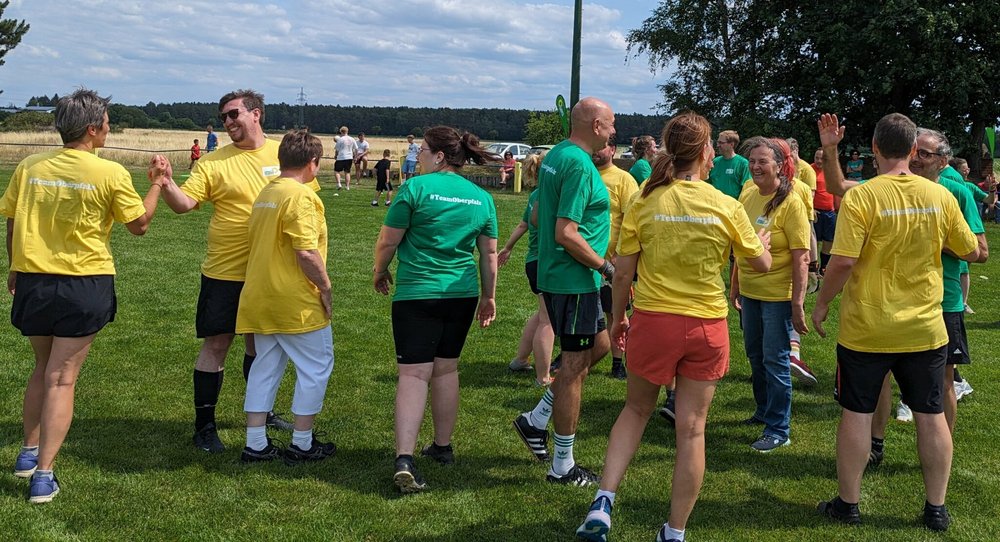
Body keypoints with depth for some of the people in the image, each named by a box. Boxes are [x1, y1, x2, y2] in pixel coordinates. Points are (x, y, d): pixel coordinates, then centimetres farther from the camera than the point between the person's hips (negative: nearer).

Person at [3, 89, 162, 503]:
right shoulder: (109, 173, -11)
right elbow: (139, 224, 0)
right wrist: (158, 184, 13)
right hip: (84, 285, -4)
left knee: (42, 368, 24)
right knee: (62, 379, 2)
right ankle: (43, 475, 0)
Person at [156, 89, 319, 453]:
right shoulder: (214, 163, -5)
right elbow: (184, 204, -10)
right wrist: (166, 184, -30)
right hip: (225, 272, -2)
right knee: (216, 344, 0)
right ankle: (204, 426, 11)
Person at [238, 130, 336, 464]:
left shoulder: (265, 194, 11)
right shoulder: (300, 196, -17)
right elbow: (307, 252, -24)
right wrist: (325, 286, -12)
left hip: (260, 298, 9)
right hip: (296, 302, -8)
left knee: (265, 368, 15)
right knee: (316, 368, 7)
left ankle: (256, 444, 19)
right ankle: (302, 444, 13)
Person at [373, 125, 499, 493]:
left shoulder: (416, 188, -9)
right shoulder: (481, 198, 6)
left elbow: (388, 241, -7)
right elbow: (489, 253, 10)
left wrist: (380, 271, 12)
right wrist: (489, 297, 21)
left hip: (416, 293, -5)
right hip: (462, 294, 5)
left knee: (414, 374, -7)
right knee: (446, 369, 18)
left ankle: (405, 460, -18)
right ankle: (443, 446, 29)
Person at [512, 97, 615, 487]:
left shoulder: (555, 155, 11)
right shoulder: (580, 165, -19)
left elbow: (538, 217, 19)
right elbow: (566, 234, -25)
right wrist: (605, 267, -16)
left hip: (556, 275, 10)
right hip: (575, 280, -10)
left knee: (599, 345, 22)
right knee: (575, 366, -1)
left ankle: (537, 419, 22)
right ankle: (563, 467, 10)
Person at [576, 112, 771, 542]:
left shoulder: (645, 203, -5)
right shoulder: (726, 207, -6)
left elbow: (623, 272, -2)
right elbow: (762, 263, 6)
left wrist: (617, 317, 13)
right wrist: (762, 240, 28)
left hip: (652, 321, 1)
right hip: (707, 328, -1)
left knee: (636, 410, 21)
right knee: (691, 429, 8)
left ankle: (603, 504, 7)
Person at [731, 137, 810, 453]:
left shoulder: (790, 203, -16)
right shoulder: (747, 194, 3)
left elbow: (801, 257, -17)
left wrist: (798, 303, -21)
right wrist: (735, 285, 14)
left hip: (778, 295, -7)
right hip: (750, 292, 7)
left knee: (775, 361, 0)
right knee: (755, 356, 19)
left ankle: (778, 430, 11)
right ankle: (764, 412, 38)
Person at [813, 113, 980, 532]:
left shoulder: (860, 197, -15)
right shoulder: (941, 196, -3)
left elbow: (842, 262, -20)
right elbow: (971, 252, 7)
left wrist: (821, 304, -6)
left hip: (866, 329, -3)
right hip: (925, 329, 3)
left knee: (856, 413, 8)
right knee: (930, 415, 12)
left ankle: (848, 503, 18)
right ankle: (936, 509, 21)